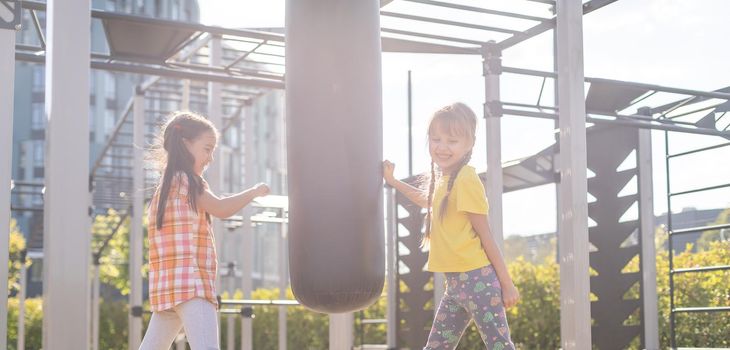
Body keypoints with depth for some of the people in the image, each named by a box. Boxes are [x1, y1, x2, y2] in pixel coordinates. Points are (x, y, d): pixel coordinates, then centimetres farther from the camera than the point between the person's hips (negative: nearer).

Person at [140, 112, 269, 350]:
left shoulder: (168, 183, 22)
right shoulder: (185, 179, -5)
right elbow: (221, 209, -14)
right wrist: (255, 191, -4)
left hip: (167, 285, 10)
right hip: (188, 282, -10)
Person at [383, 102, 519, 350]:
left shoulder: (466, 179, -13)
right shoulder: (442, 179, 14)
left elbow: (485, 235, -13)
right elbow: (428, 201, 39)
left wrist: (506, 283, -10)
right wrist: (393, 182, 38)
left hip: (476, 279, -9)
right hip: (454, 282, 9)